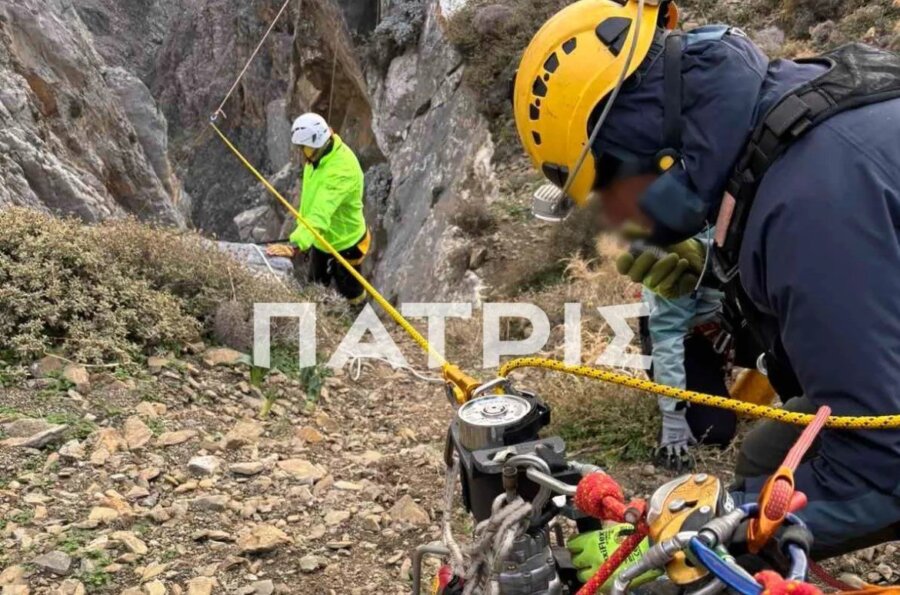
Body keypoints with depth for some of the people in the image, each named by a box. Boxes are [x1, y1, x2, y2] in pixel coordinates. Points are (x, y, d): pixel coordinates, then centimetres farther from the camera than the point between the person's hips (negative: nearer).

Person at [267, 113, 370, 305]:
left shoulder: (341, 169, -38)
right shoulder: (318, 155, -10)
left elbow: (320, 214, -48)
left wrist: (295, 245, -58)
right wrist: (302, 231, 13)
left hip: (345, 243, -8)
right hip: (320, 238, 8)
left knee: (349, 292, 17)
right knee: (316, 285, 28)